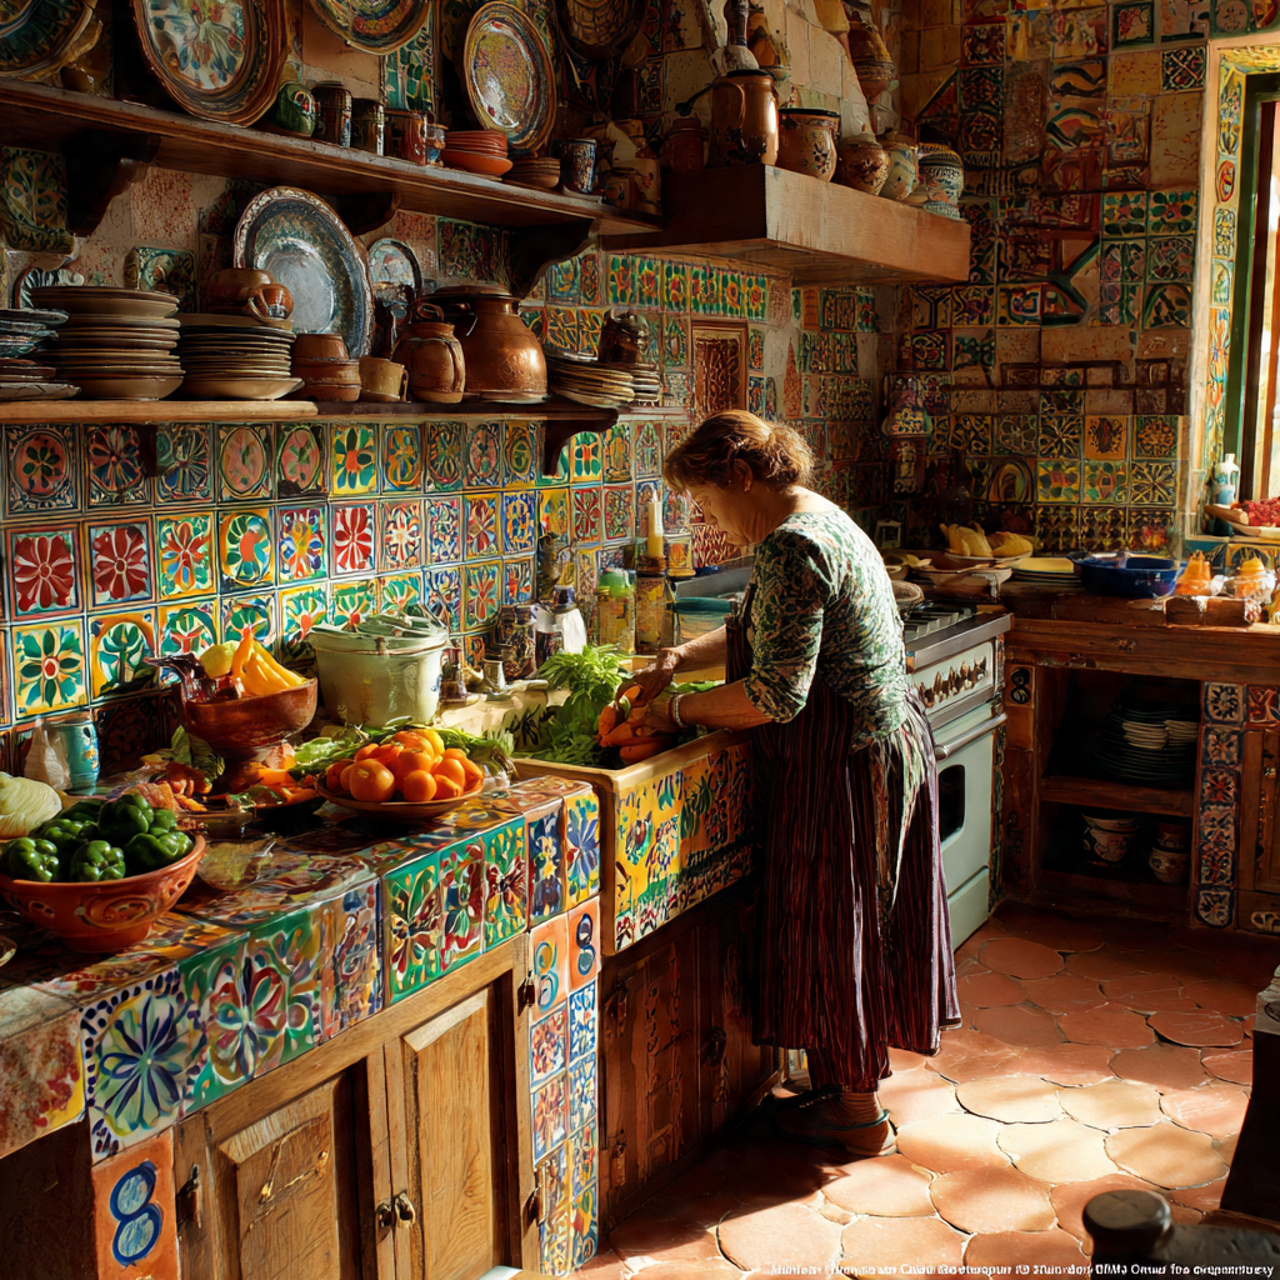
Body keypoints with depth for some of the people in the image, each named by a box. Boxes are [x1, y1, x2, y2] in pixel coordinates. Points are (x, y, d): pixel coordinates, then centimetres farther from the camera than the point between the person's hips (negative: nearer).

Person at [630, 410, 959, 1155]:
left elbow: (778, 694, -26)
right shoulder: (821, 521, 12)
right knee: (852, 922, 19)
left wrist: (679, 711, -13)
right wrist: (680, 659, 12)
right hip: (891, 741, 10)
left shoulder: (791, 547, -22)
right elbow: (769, 638, 23)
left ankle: (860, 1114, 18)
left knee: (831, 927, 3)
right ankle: (848, 1076, 33)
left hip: (844, 764, -10)